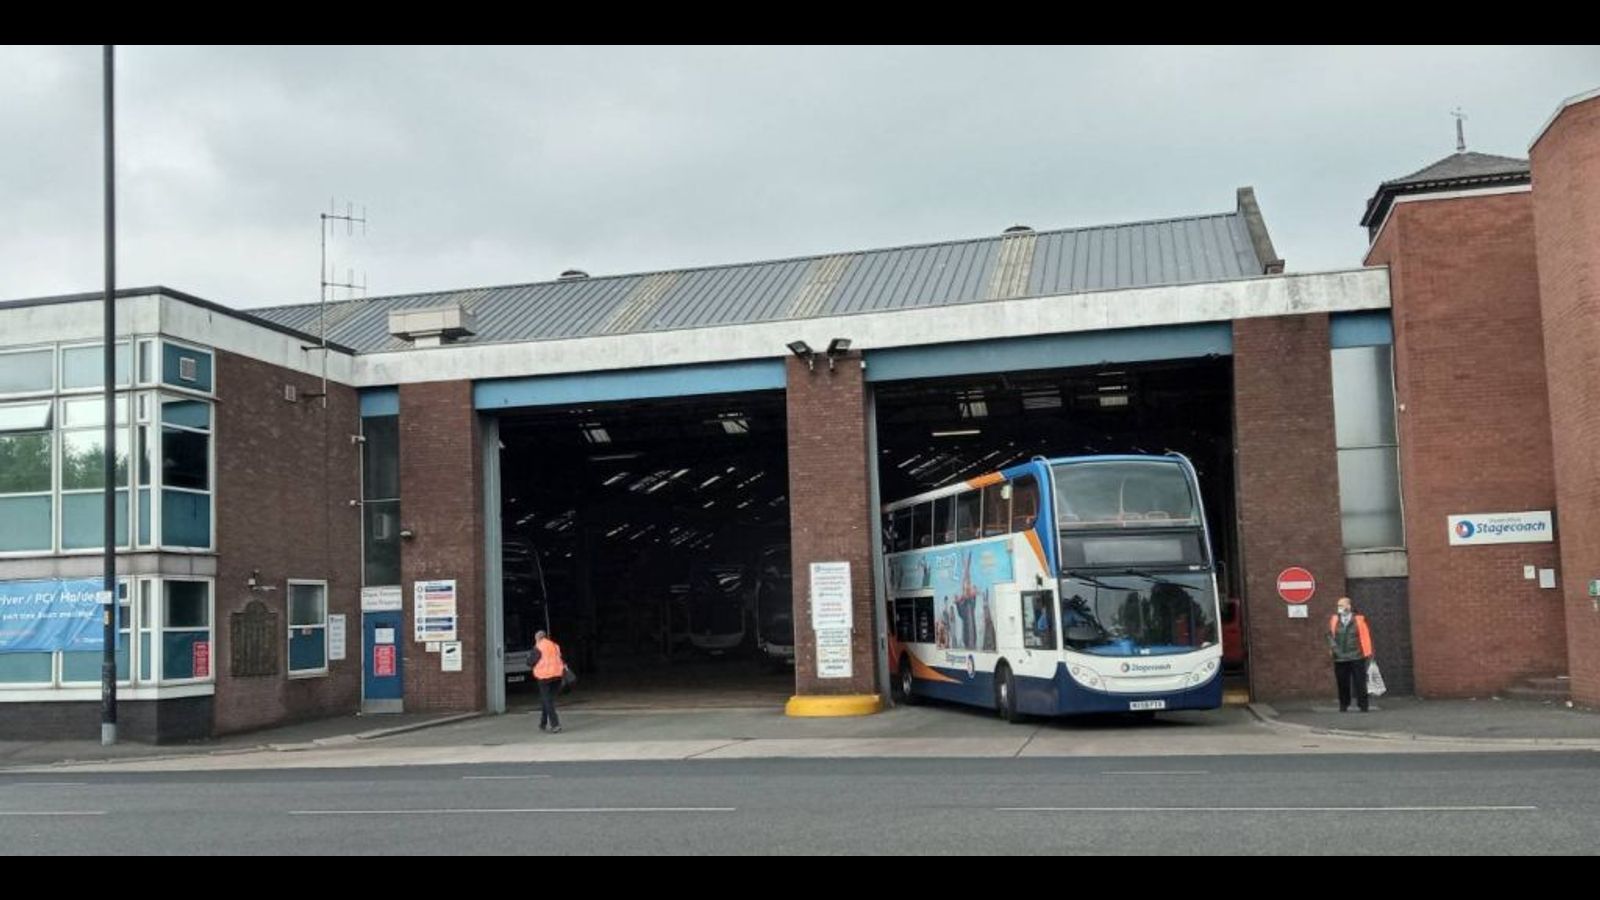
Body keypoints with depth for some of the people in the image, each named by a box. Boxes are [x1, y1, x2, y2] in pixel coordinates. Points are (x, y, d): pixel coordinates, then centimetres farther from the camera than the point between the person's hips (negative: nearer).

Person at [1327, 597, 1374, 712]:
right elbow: (1330, 635, 12)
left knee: (1360, 682, -2)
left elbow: (1366, 636, 0)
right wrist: (1333, 646, -5)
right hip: (1340, 658, 3)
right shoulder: (1334, 620, 7)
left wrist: (1368, 653, -2)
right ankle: (1343, 705, 17)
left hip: (1356, 656, -2)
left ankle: (1363, 705, 6)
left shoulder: (1358, 620, -1)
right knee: (1342, 683, 6)